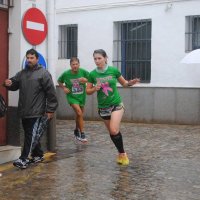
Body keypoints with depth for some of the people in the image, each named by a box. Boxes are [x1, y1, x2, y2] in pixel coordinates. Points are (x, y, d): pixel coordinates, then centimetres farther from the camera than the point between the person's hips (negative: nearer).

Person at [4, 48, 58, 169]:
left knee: (32, 136, -8)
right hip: (24, 112, 7)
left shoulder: (43, 73, -6)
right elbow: (14, 85, 20)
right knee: (30, 135, 14)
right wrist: (9, 84, -5)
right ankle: (38, 155, 28)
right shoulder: (21, 73, 13)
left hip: (37, 113, -7)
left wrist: (51, 109, -11)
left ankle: (24, 159, -8)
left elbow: (51, 92, -9)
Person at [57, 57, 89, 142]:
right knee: (79, 112, -22)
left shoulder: (83, 72, -11)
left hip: (82, 96, 3)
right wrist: (64, 88, -10)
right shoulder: (66, 74, -11)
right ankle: (82, 133, -10)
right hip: (72, 97, -3)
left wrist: (86, 80, -24)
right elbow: (59, 81, 6)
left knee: (79, 115, 18)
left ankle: (76, 131, 44)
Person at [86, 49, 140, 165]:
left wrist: (131, 83, -14)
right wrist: (94, 89, -18)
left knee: (114, 130, -18)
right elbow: (88, 91, 3)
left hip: (117, 104, -2)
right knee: (112, 132, 11)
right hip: (103, 107, 3)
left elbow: (124, 83, 6)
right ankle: (121, 153, 30)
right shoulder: (92, 74, -6)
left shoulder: (113, 70, -8)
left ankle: (122, 154, 2)